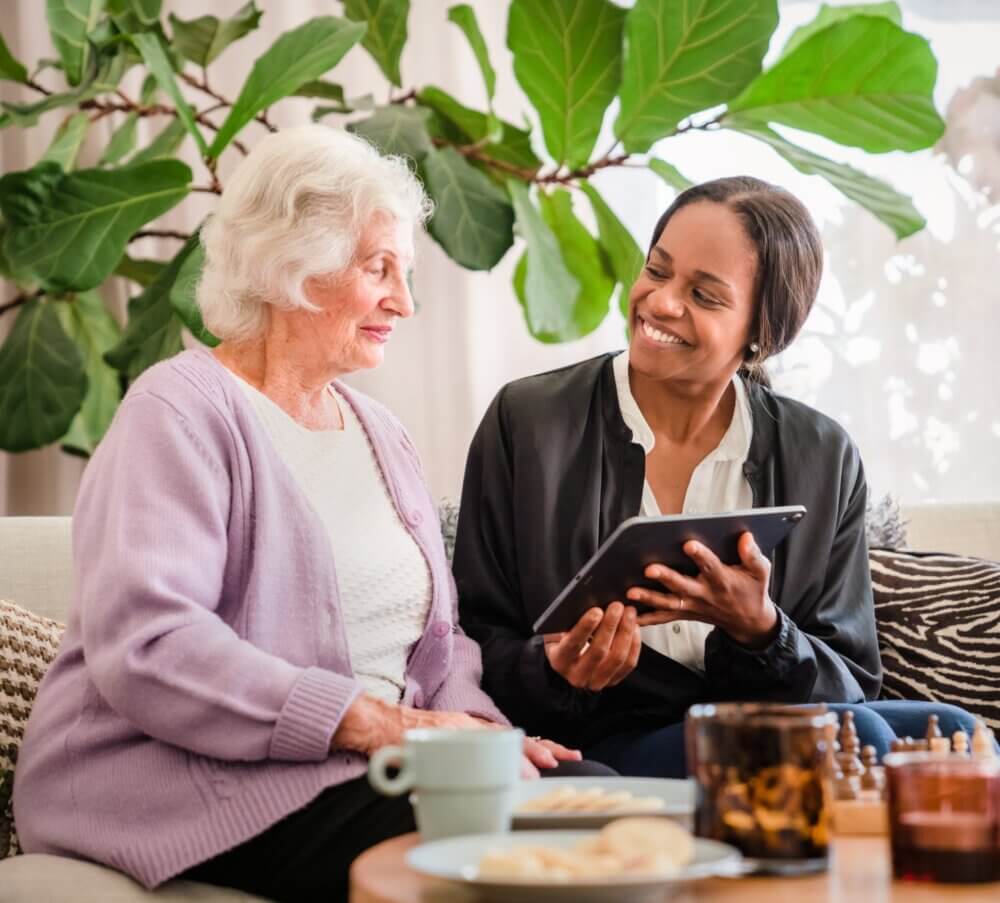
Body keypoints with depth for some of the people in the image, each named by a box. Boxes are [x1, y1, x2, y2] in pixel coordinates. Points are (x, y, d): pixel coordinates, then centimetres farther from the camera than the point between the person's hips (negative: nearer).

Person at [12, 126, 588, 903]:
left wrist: (471, 723, -6)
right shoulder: (182, 411, -7)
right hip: (190, 780, -7)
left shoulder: (379, 432, 20)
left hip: (372, 763, 8)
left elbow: (436, 642, 18)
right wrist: (377, 722, -24)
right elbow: (142, 644, -21)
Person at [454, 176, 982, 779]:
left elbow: (851, 688, 5)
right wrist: (553, 672, -19)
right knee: (853, 735, -29)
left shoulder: (824, 458, 6)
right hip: (603, 749, -3)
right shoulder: (524, 422, 0)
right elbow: (479, 646, 4)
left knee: (946, 731, -28)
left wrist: (757, 629, -16)